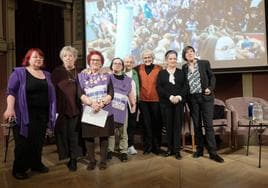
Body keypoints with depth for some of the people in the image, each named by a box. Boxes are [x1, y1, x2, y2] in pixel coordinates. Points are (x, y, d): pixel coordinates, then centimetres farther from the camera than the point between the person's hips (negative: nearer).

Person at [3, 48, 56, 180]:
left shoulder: (46, 75, 15)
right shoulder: (19, 72, -1)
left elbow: (50, 94, 16)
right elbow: (11, 91, -8)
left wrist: (52, 112, 12)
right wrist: (10, 108, -21)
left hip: (42, 114, 5)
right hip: (25, 114, -5)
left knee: (38, 141, 11)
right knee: (24, 142, 0)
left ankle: (36, 164, 26)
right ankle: (19, 169, 16)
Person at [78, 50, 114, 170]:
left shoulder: (106, 76, 10)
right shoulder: (81, 76, 7)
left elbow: (111, 93, 1)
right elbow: (80, 94, -2)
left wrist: (101, 103, -16)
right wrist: (91, 103, -18)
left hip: (105, 111, 1)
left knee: (104, 136, 4)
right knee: (89, 136, 2)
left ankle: (103, 161, 19)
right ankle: (91, 160, 19)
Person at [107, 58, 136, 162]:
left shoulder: (127, 79, 12)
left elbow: (130, 93, 17)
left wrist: (133, 104, 17)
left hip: (122, 109, 2)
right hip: (110, 108, -2)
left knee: (123, 131, 5)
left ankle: (123, 151, 16)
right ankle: (110, 150, 20)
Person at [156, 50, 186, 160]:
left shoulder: (181, 72, 12)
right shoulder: (161, 73, 11)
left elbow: (185, 87, 4)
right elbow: (159, 88, -1)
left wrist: (179, 97, -13)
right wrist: (170, 97, -12)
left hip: (179, 102, 0)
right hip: (166, 103, 0)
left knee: (178, 125, -1)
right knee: (168, 125, 3)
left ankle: (177, 150, 4)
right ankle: (170, 148, 12)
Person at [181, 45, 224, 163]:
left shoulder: (204, 63, 1)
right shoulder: (184, 68, 7)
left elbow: (212, 77, 5)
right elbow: (184, 83, 11)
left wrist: (210, 88, -11)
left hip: (205, 97, -2)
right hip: (192, 99, 2)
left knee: (208, 125, -4)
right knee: (197, 125, 8)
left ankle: (213, 152, 2)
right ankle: (199, 149, 18)